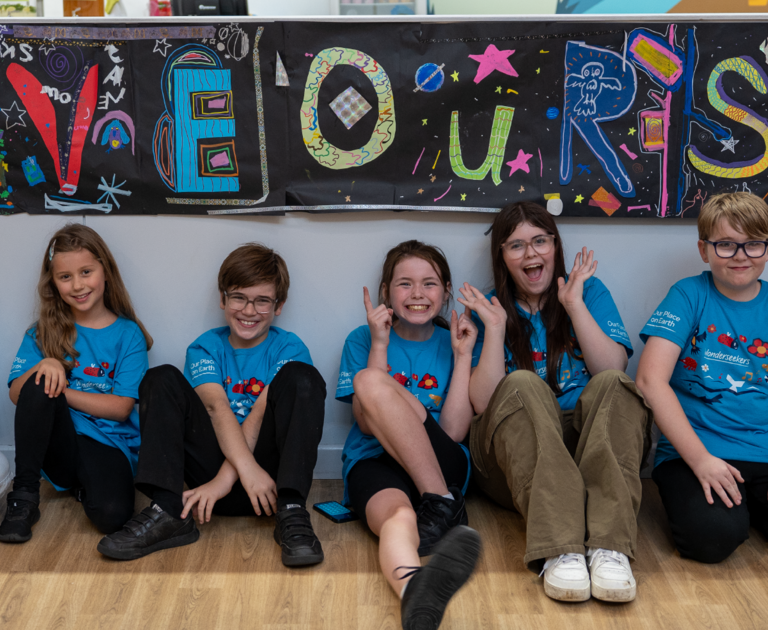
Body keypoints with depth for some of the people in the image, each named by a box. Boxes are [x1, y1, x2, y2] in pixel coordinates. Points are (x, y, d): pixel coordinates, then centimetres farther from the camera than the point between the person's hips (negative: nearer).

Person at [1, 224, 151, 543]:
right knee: (39, 386, -29)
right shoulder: (44, 332, 10)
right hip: (59, 443, 2)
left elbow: (121, 407, -5)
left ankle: (84, 487, 4)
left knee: (111, 515, -33)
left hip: (110, 444, -2)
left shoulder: (127, 334, 3)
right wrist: (42, 368, -19)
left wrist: (61, 391, -10)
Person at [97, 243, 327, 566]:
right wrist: (247, 467, -31)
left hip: (269, 465, -1)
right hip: (214, 459, 2)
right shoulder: (205, 347, 8)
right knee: (161, 379, -12)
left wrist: (224, 479, -25)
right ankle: (167, 513, -26)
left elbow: (261, 414, -12)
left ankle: (291, 515, -32)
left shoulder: (289, 349, 4)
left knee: (301, 378, -21)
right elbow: (216, 407, -13)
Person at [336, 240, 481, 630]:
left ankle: (441, 506, -32)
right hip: (374, 463, 0)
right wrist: (380, 344, -7)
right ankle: (414, 590, -72)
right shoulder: (362, 340, 12)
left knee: (371, 382, -28)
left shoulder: (454, 342, 12)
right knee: (400, 517, -39)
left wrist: (462, 355, -3)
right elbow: (367, 422, -3)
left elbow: (453, 432, 0)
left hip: (440, 465, 0)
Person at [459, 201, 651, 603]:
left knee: (613, 384, -26)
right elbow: (482, 403, -6)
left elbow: (613, 369, -6)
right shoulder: (489, 311, 9)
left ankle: (610, 547, -42)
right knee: (522, 383, -29)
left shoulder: (590, 291, 11)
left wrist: (574, 305, -11)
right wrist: (495, 328, -11)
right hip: (515, 455, -1)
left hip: (593, 441, 1)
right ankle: (559, 551, -46)